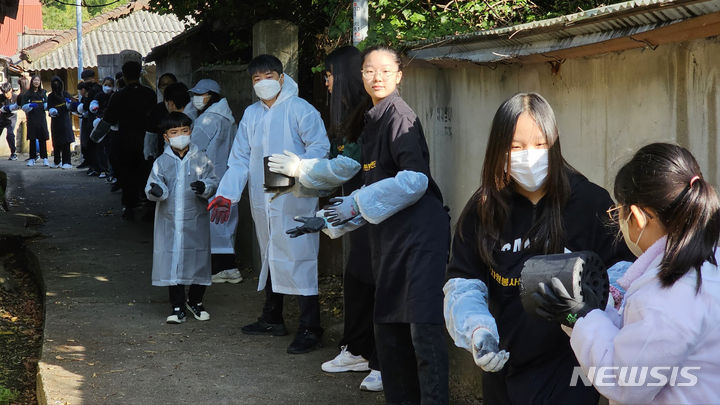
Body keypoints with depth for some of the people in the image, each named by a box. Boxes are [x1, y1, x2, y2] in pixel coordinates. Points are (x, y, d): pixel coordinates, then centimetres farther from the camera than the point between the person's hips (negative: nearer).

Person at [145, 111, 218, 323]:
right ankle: (177, 306, 12)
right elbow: (153, 184, -3)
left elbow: (213, 182, -1)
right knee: (171, 262, 1)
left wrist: (204, 187, -22)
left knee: (198, 260, 8)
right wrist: (155, 191, -26)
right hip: (169, 221, 0)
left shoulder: (201, 159, 1)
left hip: (196, 221, 0)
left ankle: (195, 301, 29)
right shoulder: (161, 161, 2)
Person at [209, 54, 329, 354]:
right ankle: (272, 319, 31)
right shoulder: (251, 115, 15)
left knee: (298, 258, -10)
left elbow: (318, 147, -11)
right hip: (262, 202, 7)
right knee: (270, 258, 17)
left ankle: (310, 329, -5)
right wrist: (226, 194, 3)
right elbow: (239, 159, 14)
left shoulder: (300, 110, -5)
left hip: (295, 201, -7)